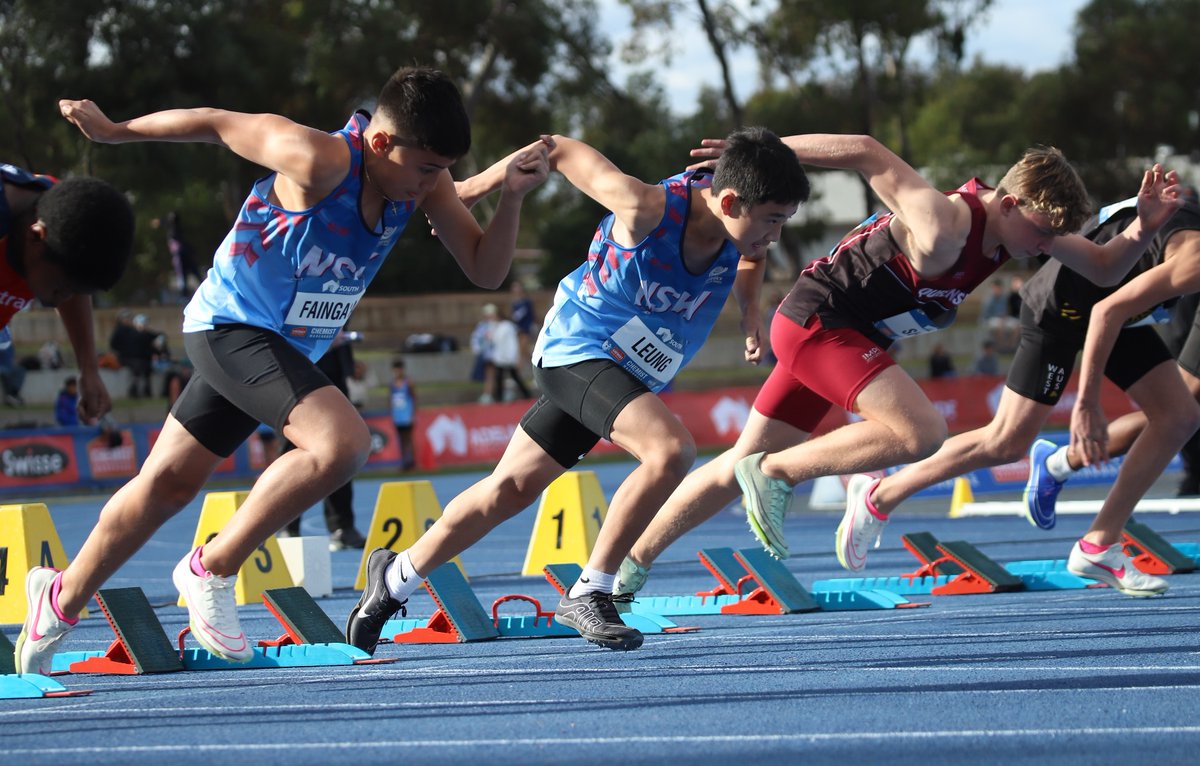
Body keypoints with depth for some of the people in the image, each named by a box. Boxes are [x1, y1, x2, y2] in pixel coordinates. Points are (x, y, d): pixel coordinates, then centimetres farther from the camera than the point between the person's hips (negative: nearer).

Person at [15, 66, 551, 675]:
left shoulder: (424, 179, -8)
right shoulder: (319, 161, -28)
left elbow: (485, 270, -3)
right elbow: (220, 124, -14)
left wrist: (512, 194, -20)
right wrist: (113, 131, -3)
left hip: (285, 349, 8)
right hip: (231, 325, -8)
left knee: (168, 483, 19)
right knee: (342, 441, -28)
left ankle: (62, 597, 37)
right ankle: (212, 571, -14)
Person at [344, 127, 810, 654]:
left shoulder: (737, 220, -13)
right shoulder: (647, 208, -30)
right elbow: (562, 151, -16)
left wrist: (750, 310, 2)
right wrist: (475, 187, -7)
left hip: (626, 374, 7)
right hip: (578, 348, -7)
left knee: (511, 489, 15)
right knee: (670, 449, -30)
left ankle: (397, 576, 32)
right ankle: (589, 594, -19)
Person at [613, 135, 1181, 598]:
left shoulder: (1025, 222, -1)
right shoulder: (946, 226, -27)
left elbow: (1104, 269, 8)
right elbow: (869, 153, -27)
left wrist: (1141, 231, -12)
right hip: (819, 320, -10)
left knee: (741, 467, 15)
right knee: (921, 432, -25)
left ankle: (628, 566, 23)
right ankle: (774, 473, -14)